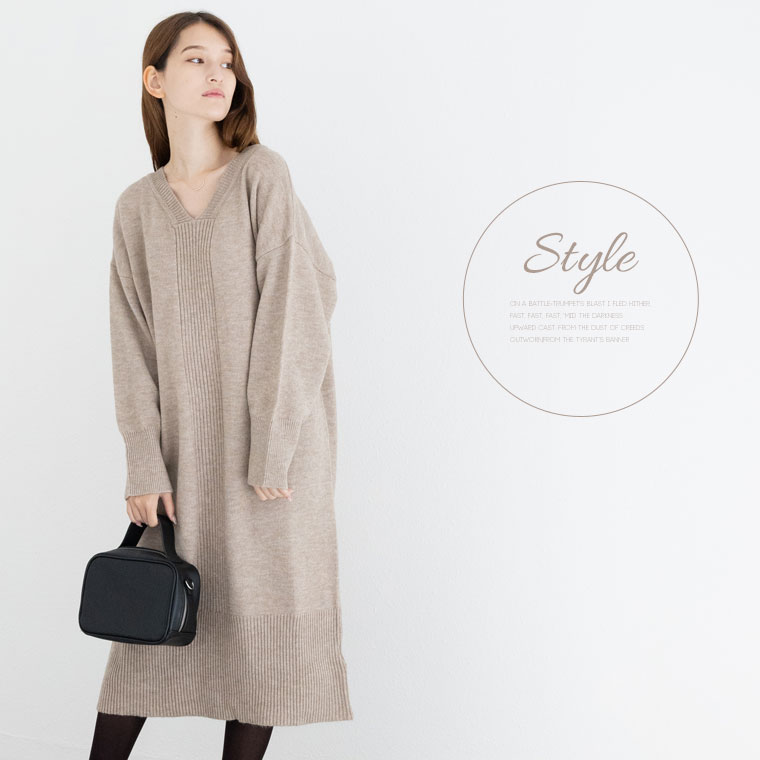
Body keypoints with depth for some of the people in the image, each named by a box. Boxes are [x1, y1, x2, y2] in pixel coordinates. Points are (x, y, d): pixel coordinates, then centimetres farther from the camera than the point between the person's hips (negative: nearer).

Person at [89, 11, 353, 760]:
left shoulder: (262, 176, -4)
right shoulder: (137, 206, 7)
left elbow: (292, 317, -10)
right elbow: (133, 343, 3)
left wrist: (271, 448, -13)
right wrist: (144, 465, -4)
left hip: (274, 440, -3)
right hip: (186, 443, 3)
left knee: (265, 616, 4)